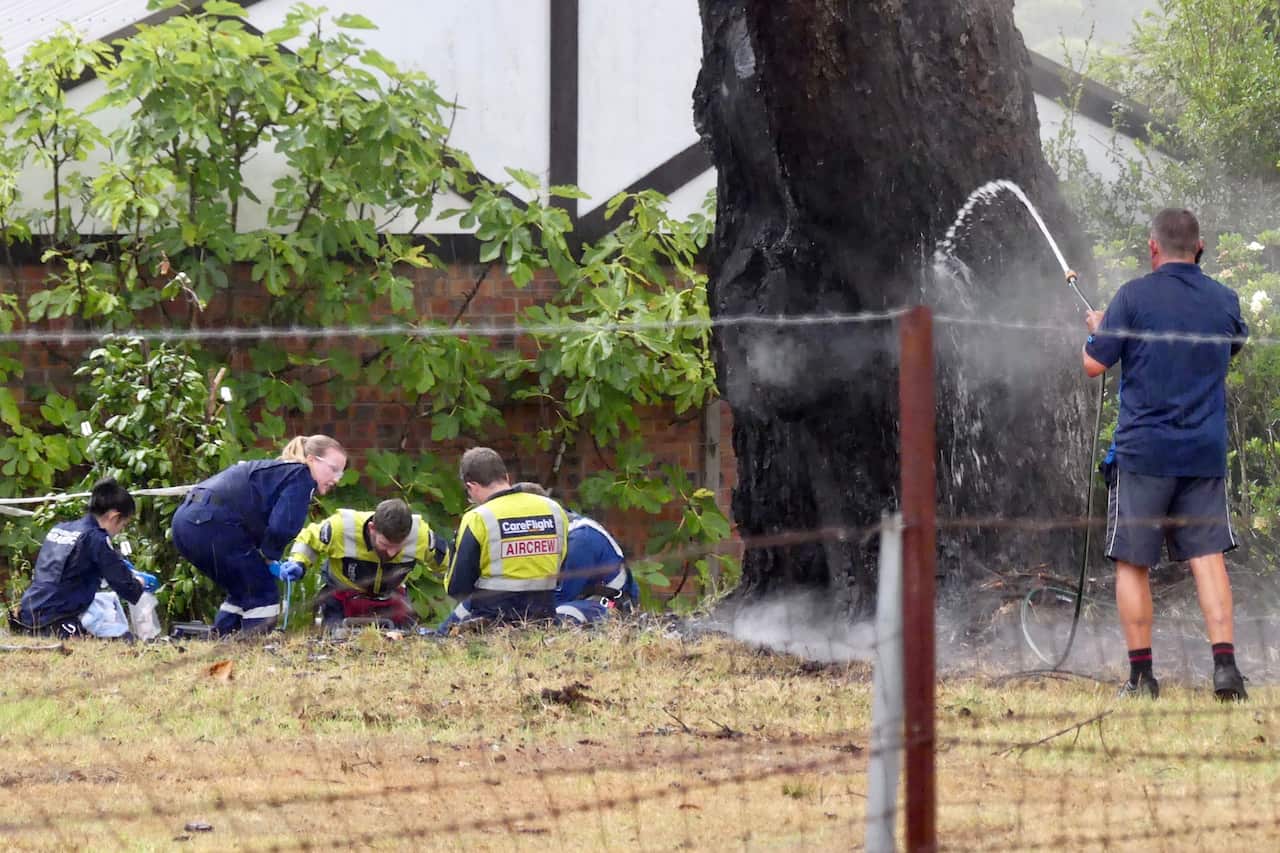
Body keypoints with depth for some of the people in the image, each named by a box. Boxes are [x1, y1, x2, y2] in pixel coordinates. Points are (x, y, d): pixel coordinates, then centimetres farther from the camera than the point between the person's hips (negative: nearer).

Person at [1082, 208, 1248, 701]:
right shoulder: (1223, 300, 6)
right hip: (1206, 452, 3)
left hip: (1143, 451, -3)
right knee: (1208, 559, 3)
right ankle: (1225, 664, -10)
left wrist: (1097, 330, 16)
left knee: (1132, 565, 4)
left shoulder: (1134, 297, -7)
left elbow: (1094, 365, -4)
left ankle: (1141, 674, 3)